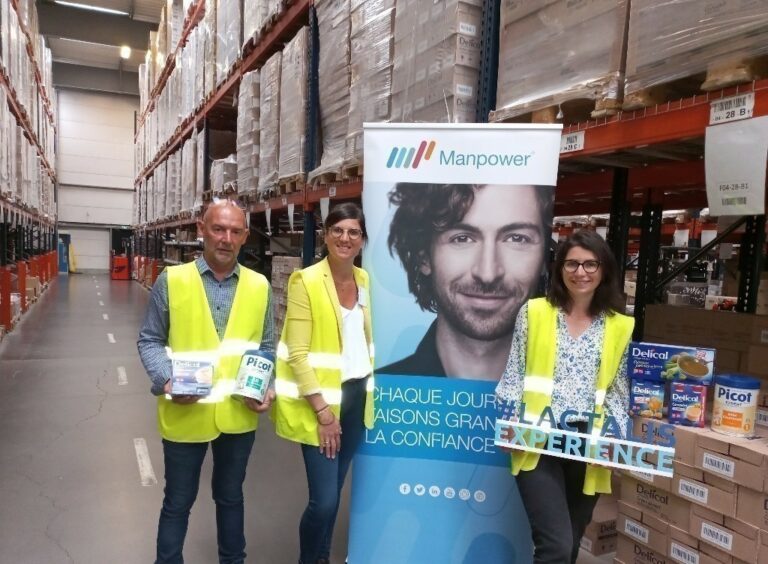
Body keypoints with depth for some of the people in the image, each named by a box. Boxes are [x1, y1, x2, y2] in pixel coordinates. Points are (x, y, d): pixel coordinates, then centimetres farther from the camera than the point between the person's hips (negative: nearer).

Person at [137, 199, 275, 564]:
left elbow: (266, 346, 7)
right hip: (185, 415, -2)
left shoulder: (259, 286, 0)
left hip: (239, 414, 2)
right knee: (178, 501, 16)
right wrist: (165, 380, -17)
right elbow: (150, 340, -1)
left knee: (230, 496, 22)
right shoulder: (171, 280, -7)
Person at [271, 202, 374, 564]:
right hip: (320, 402, -5)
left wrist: (370, 390, 11)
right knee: (324, 499, -3)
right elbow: (298, 355, -16)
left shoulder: (365, 281, 6)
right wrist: (322, 411, -17)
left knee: (333, 492, 16)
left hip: (357, 397, 6)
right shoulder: (306, 281, -13)